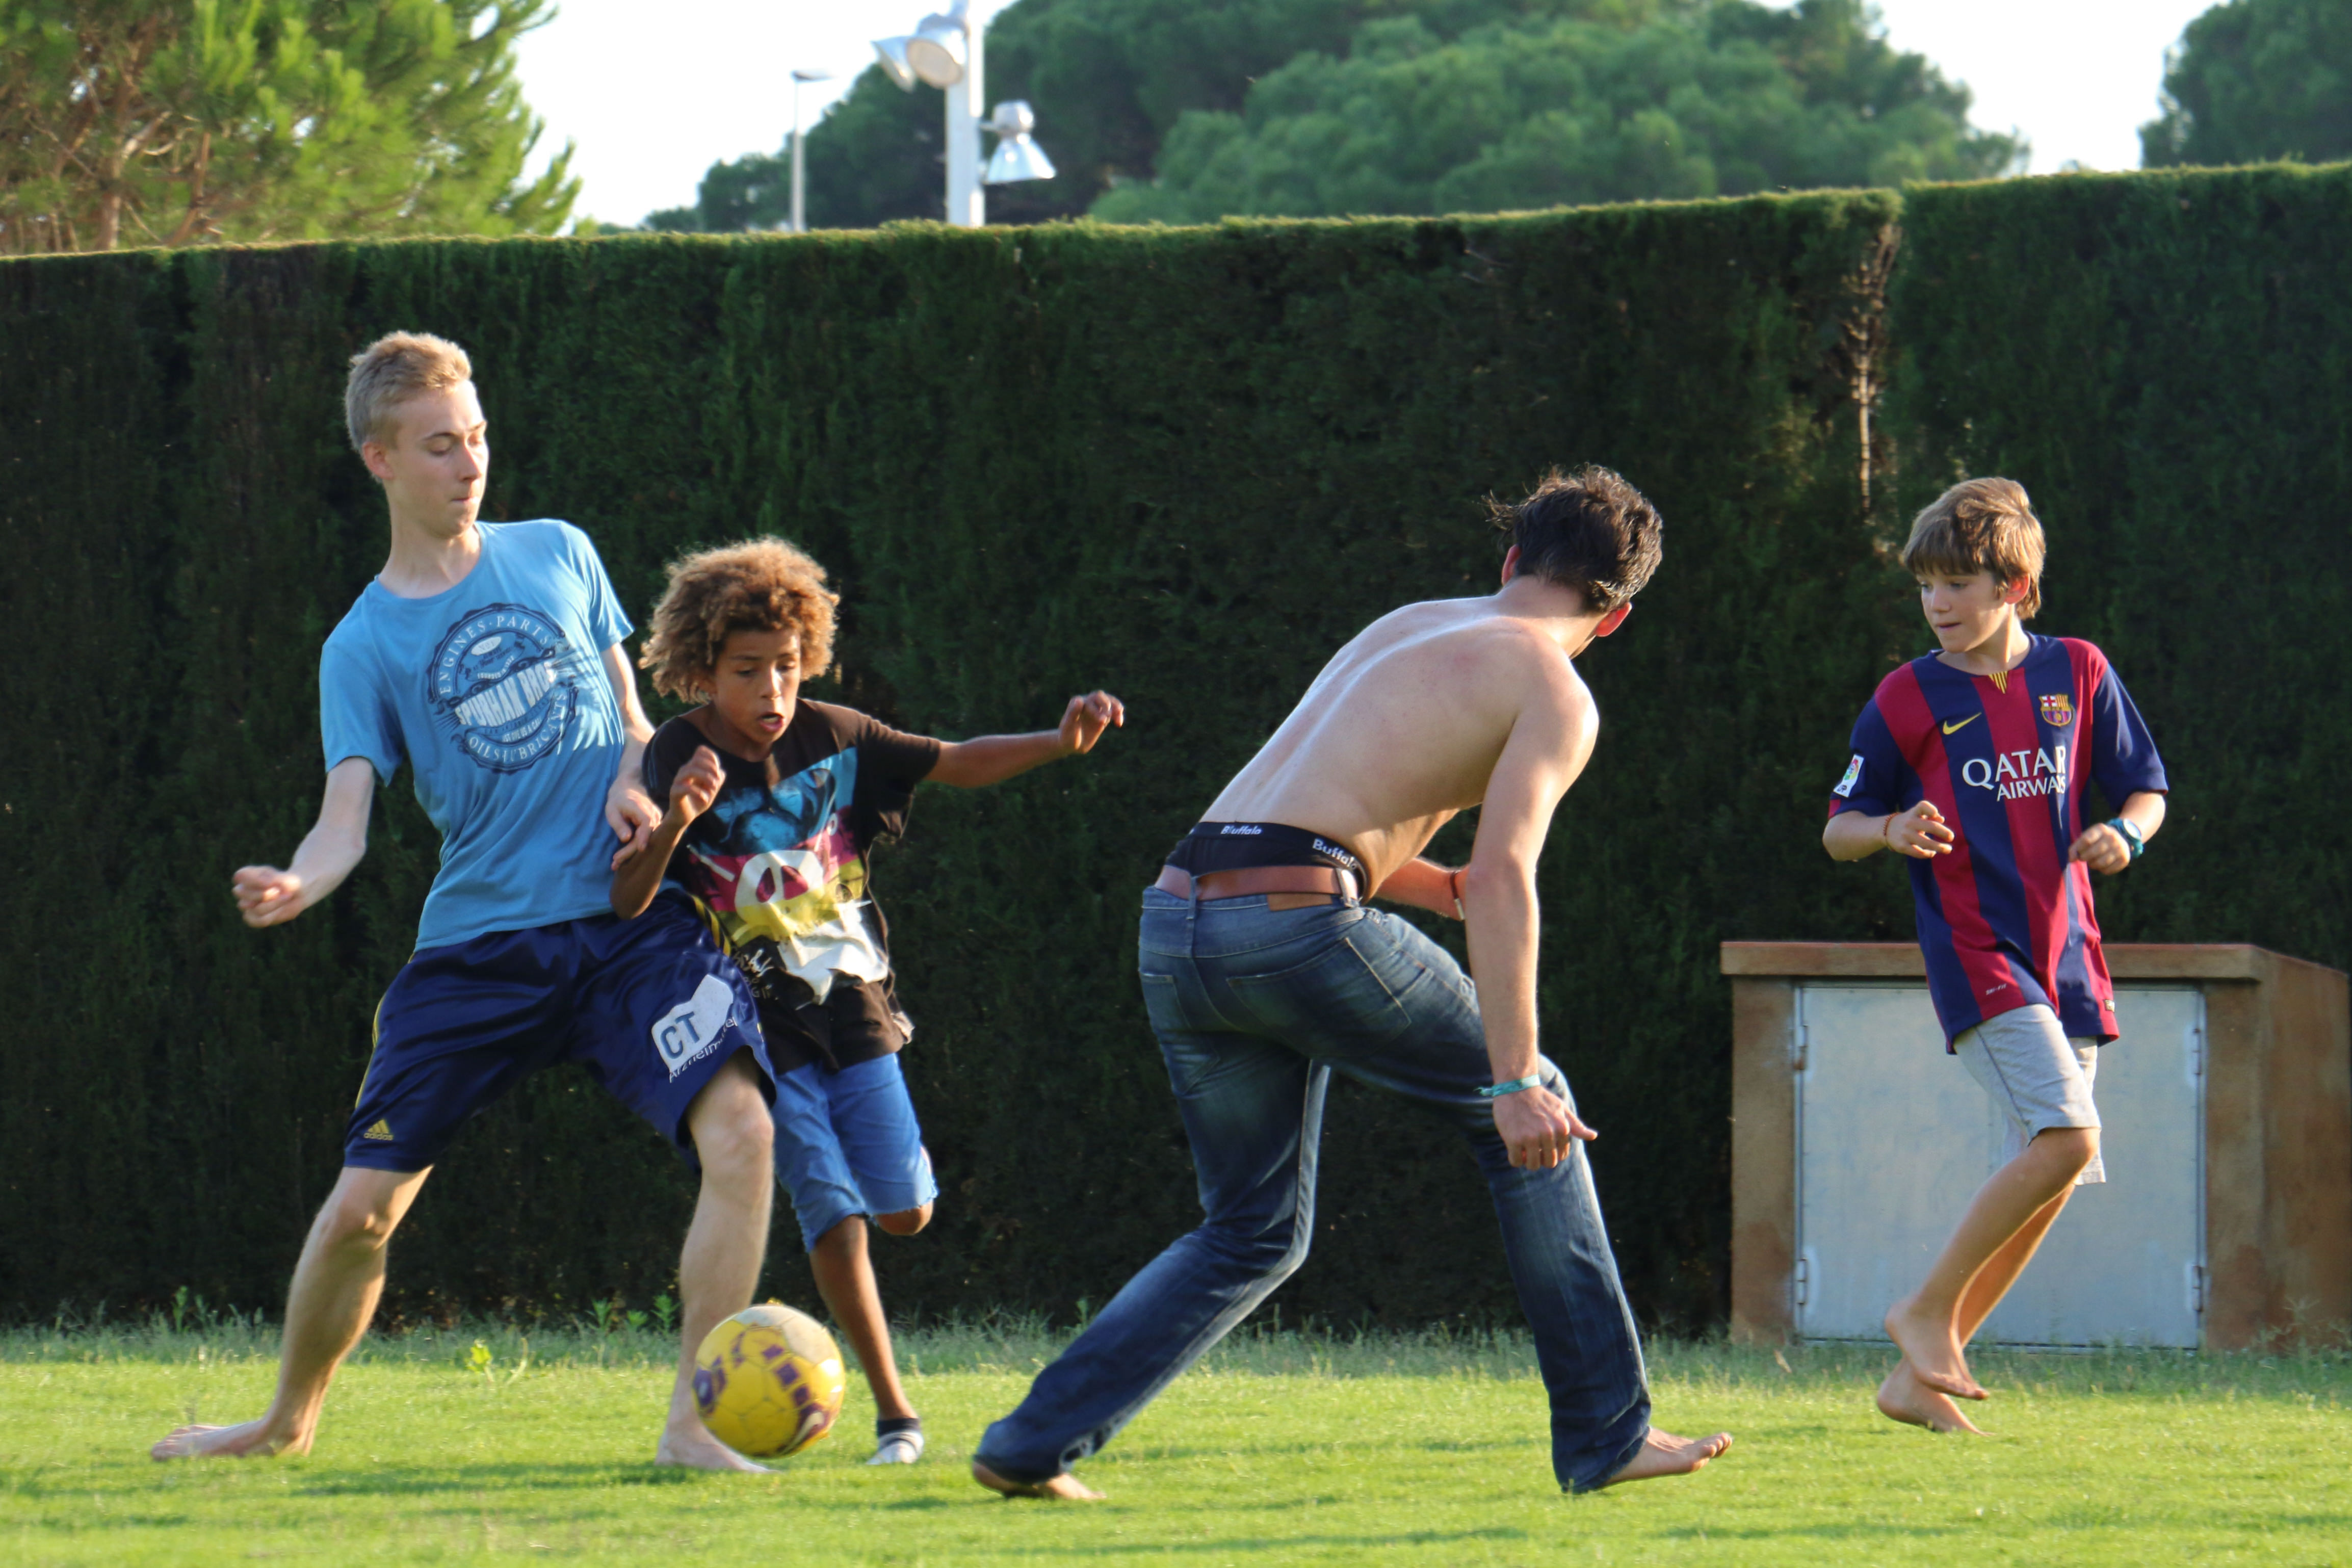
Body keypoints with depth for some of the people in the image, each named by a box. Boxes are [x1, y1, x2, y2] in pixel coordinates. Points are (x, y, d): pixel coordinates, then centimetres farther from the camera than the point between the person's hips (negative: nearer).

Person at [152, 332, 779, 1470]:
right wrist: (297, 884, -29)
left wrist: (632, 780, -4)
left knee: (737, 1127, -24)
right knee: (362, 1205, -1)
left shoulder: (559, 556, 10)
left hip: (629, 921, 1)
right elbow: (346, 822, -6)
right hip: (476, 943, -1)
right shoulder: (363, 645, 3)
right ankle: (288, 1421, 27)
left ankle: (694, 1425, -18)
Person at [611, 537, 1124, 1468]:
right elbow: (626, 904, -21)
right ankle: (893, 1415, -2)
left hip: (853, 1007, 3)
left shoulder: (832, 738, -3)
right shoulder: (679, 762, -14)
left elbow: (953, 765, 3)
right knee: (832, 1215, -11)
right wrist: (672, 824, -40)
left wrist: (1061, 743, -12)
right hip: (760, 1030, -3)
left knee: (904, 1212, 3)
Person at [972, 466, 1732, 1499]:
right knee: (1534, 1122, 13)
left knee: (1255, 1232, 19)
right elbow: (1502, 878, -10)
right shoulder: (1555, 694, 4)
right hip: (1299, 916, -7)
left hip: (1176, 919, 7)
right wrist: (1514, 1082, -14)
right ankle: (1606, 1435, 12)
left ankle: (1035, 1444, 7)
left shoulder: (1405, 627, 27)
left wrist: (1435, 887, 29)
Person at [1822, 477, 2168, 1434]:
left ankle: (1917, 1378, 10)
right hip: (1974, 953, -5)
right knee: (2066, 1136, -23)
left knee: (2048, 1185, 3)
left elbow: (2144, 791, 15)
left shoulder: (2077, 674, 7)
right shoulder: (1908, 699, -1)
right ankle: (1927, 1311, -10)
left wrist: (2125, 835, -8)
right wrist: (1888, 830, -18)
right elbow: (1837, 832, 4)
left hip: (2065, 954, 5)